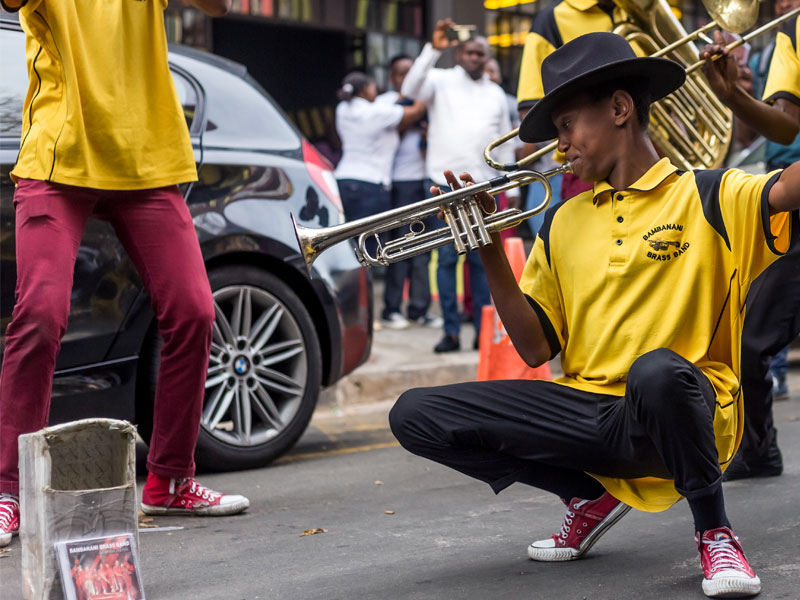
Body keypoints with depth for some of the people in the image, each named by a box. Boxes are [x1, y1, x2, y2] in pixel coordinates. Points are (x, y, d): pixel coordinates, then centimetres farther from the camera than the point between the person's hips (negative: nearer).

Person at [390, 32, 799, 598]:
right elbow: (535, 348, 11)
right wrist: (490, 250, 1)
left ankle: (715, 531, -13)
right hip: (589, 412, 6)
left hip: (683, 416, -6)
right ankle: (591, 497, 8)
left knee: (658, 370, -42)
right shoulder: (563, 223, 16)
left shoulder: (709, 198, -1)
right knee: (415, 416, -7)